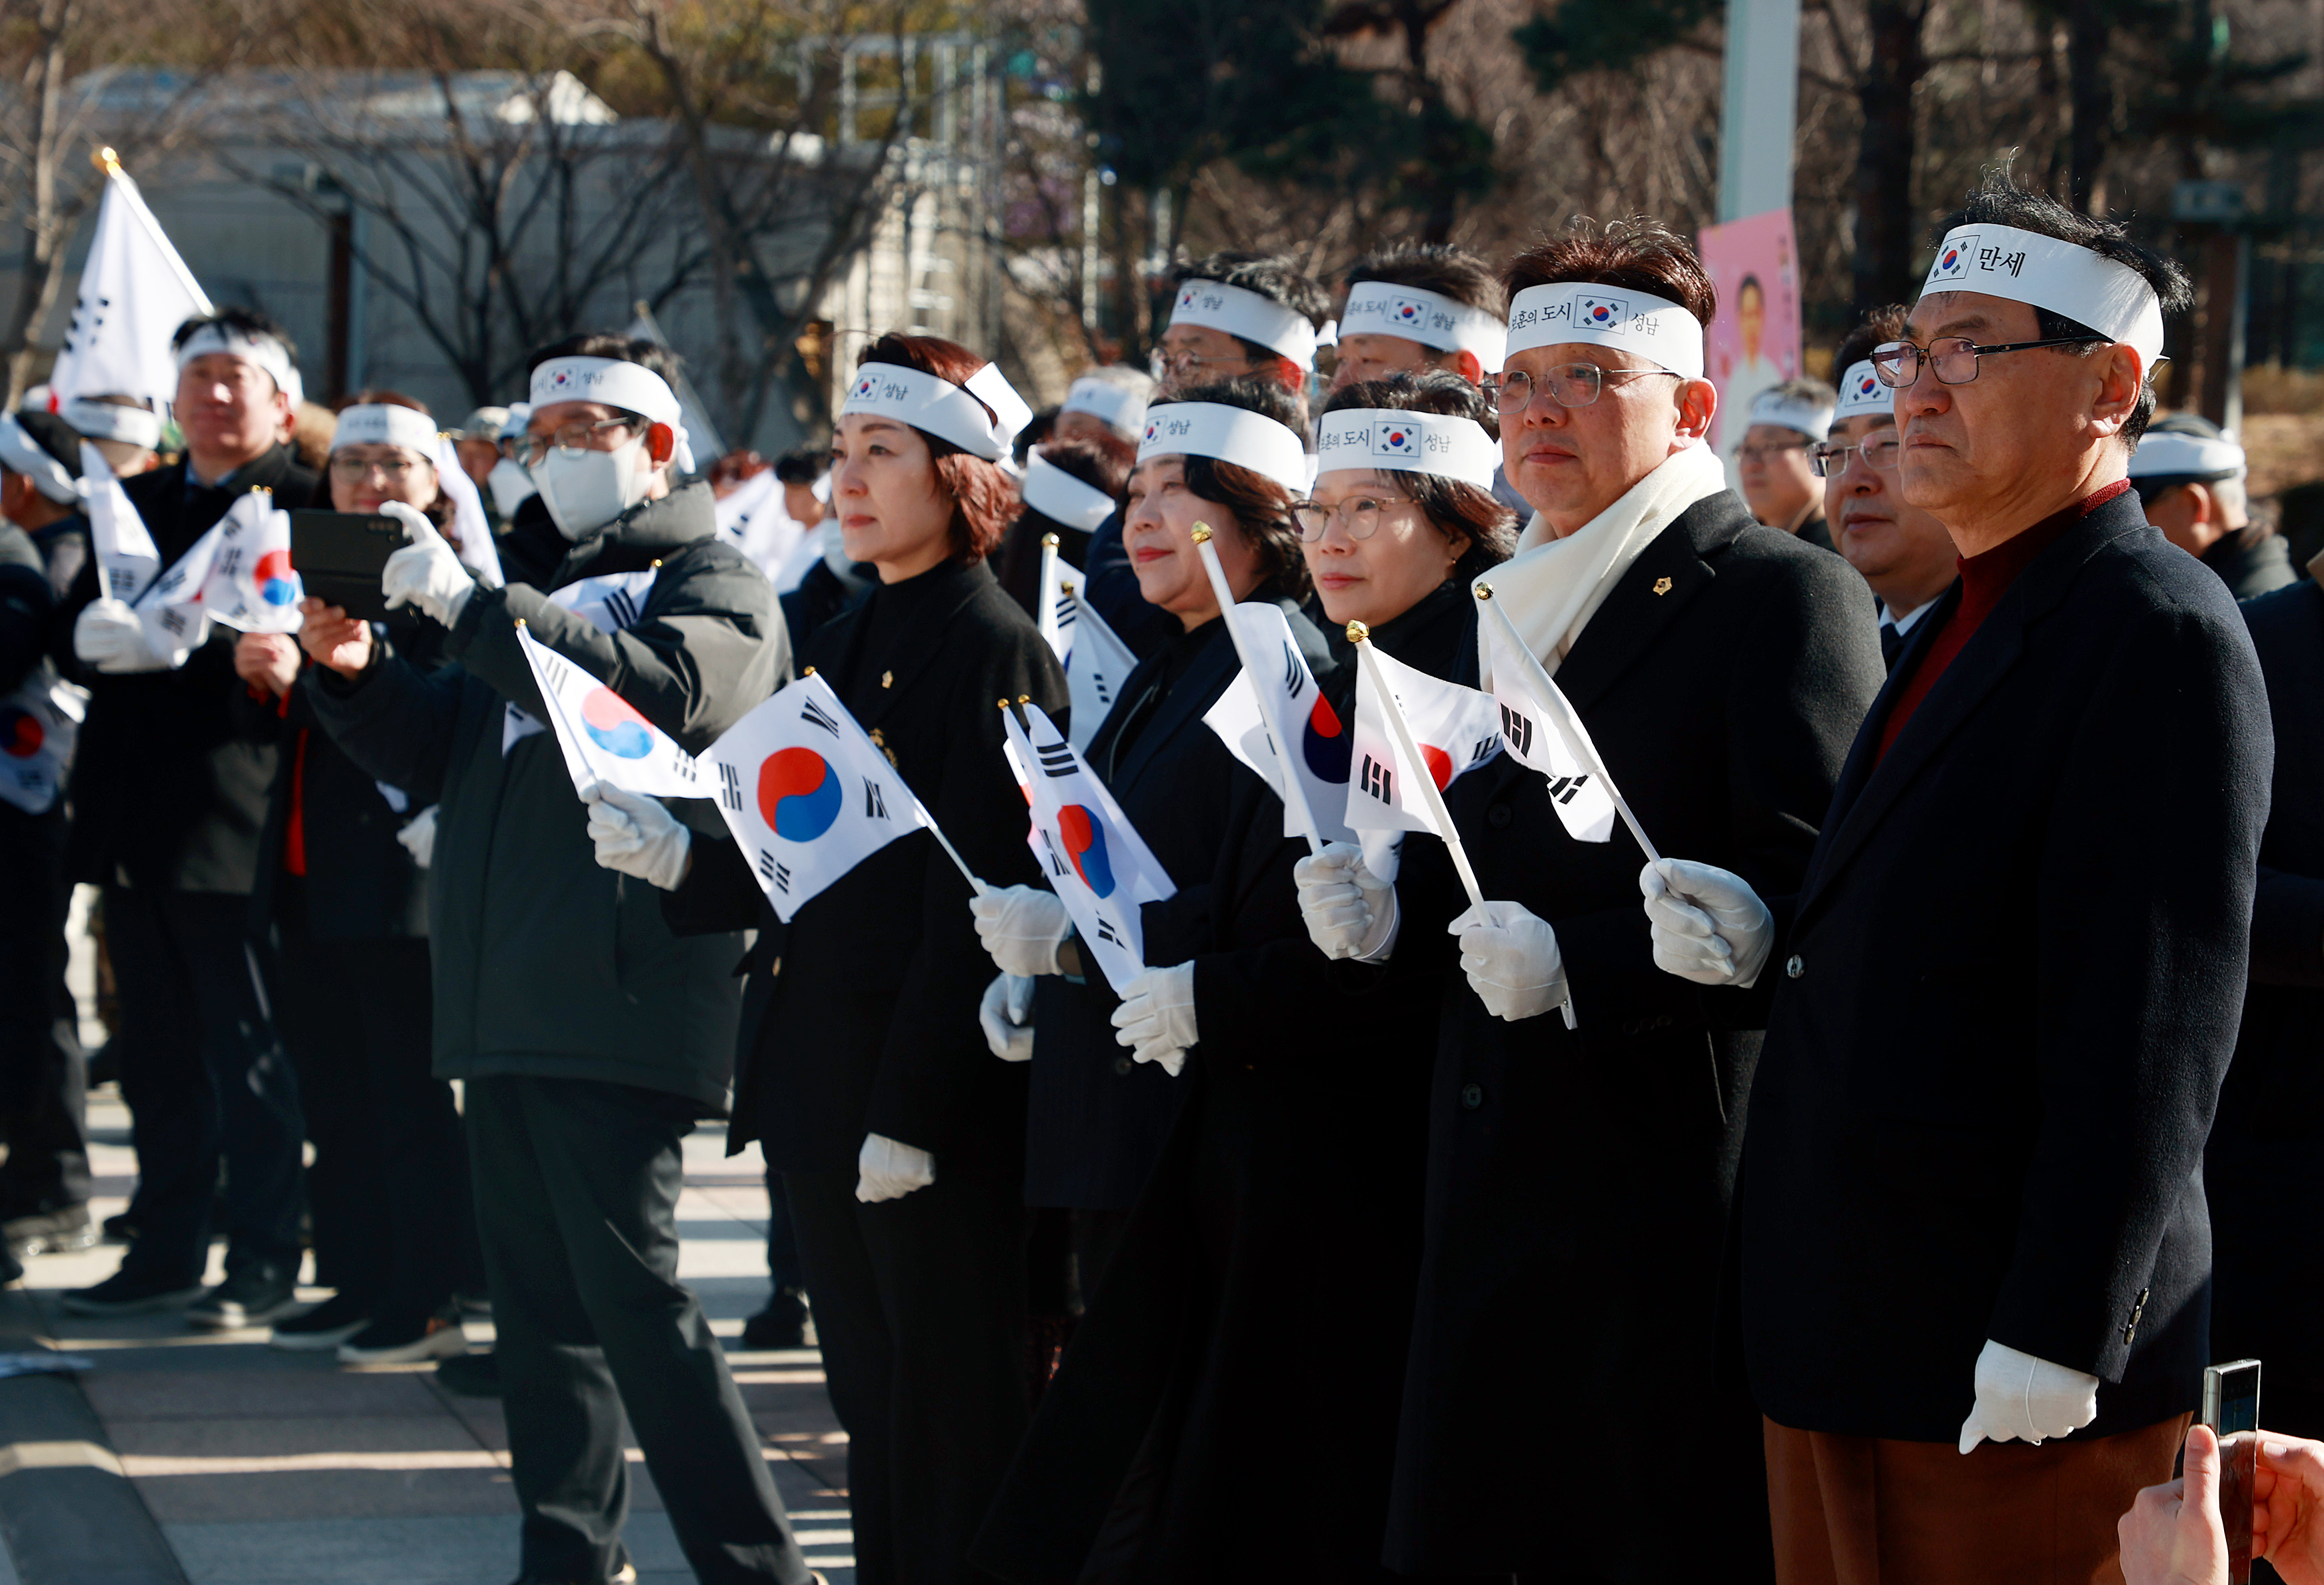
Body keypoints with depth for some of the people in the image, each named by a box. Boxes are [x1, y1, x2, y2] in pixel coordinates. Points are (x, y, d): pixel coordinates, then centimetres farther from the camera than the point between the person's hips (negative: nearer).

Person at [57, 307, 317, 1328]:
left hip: (231, 818, -7)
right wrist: (97, 632, -14)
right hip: (133, 821, 7)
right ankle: (164, 1252, 21)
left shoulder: (305, 502, -3)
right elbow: (77, 625, 9)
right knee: (158, 1052, 13)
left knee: (248, 1052, -4)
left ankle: (264, 1265, 0)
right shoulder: (139, 501, 18)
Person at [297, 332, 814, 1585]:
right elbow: (436, 761, 22)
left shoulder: (715, 585, 0)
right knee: (538, 1303, 9)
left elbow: (663, 694, -22)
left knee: (633, 1294, -13)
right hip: (506, 1005, 8)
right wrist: (352, 670, 2)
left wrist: (466, 605, -24)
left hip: (617, 1005, -8)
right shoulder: (537, 596, 24)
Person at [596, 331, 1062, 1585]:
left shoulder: (994, 653, -12)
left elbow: (974, 902, -17)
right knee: (872, 1416, 14)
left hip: (939, 1106, -9)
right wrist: (681, 862, 1)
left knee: (952, 1429, -2)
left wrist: (910, 1112, -20)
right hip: (824, 1094, 9)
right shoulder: (840, 646, 15)